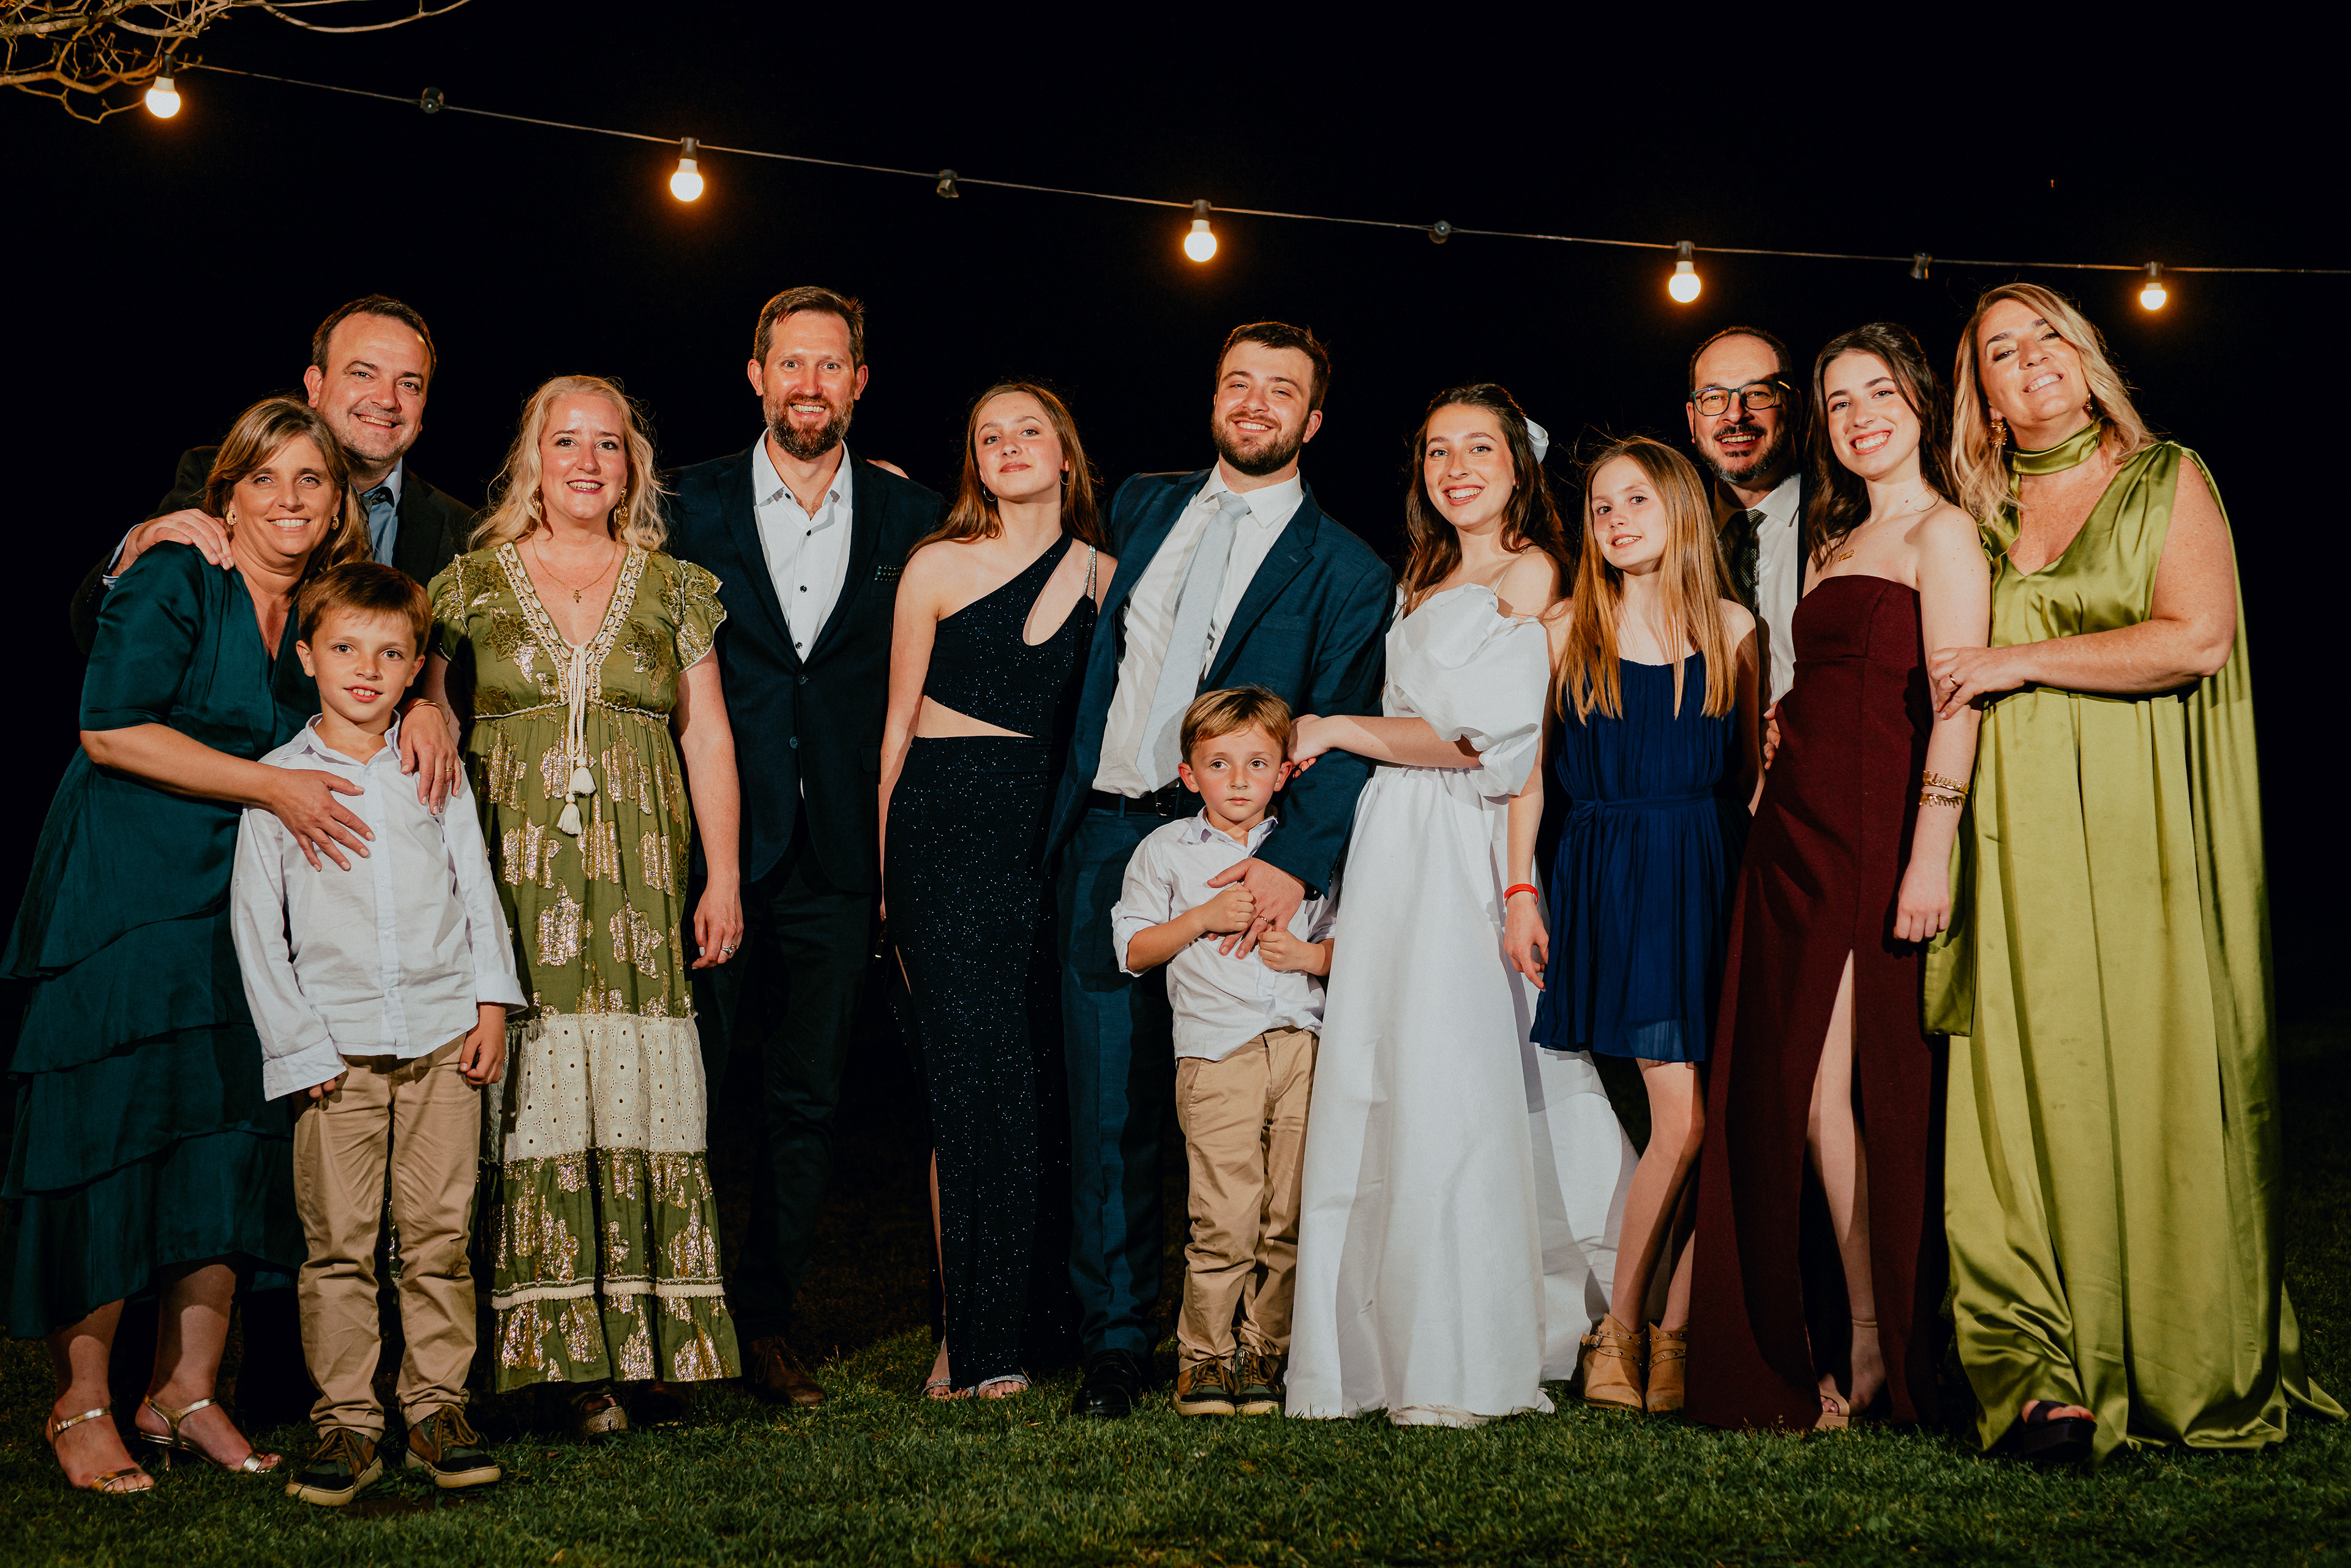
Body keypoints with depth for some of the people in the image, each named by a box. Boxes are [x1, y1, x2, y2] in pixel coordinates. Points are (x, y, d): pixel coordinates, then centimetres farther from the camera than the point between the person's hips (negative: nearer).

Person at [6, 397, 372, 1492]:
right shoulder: (174, 584, -9)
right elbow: (111, 731, -16)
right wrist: (270, 786, -16)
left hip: (244, 913, 6)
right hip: (123, 901, -6)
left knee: (233, 1139, 3)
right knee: (110, 1131, -4)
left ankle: (185, 1395, 14)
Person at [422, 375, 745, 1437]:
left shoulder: (673, 588, 12)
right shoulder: (472, 585, 9)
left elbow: (707, 737, 10)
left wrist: (723, 878, 2)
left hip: (637, 879, 1)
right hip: (514, 877, -1)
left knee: (642, 1098, -3)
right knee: (538, 1100, -5)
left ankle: (653, 1349, 2)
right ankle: (566, 1354, 0)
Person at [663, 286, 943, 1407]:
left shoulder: (910, 517, 6)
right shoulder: (693, 503, 3)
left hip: (836, 852, 2)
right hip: (715, 841, -1)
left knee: (806, 1101, 8)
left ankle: (767, 1323, 20)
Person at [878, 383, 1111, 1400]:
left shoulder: (1102, 575, 10)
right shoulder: (938, 568, 4)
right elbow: (899, 725, 7)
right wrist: (886, 862, 5)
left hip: (1056, 840, 2)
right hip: (949, 831, -2)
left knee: (1050, 1080, 0)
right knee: (973, 1082, -5)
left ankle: (1038, 1318, 15)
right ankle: (974, 1337, 3)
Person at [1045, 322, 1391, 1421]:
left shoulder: (1345, 573, 2)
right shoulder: (1141, 507, 15)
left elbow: (1340, 742, -8)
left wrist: (1294, 862, -22)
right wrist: (1067, 805, 17)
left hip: (1231, 853, -3)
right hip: (1104, 843, 3)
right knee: (1109, 1108, 1)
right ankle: (1114, 1346, 9)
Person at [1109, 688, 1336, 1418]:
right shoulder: (1166, 850, 11)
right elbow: (1132, 948, 7)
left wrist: (1309, 953, -3)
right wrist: (1204, 916, -5)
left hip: (1302, 1048, 2)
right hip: (1216, 1054, -2)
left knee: (1289, 1216, 1)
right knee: (1226, 1218, -10)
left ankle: (1263, 1352, 14)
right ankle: (1203, 1354, 5)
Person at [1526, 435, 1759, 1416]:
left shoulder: (1732, 628, 8)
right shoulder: (1566, 631, 6)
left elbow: (1756, 770, 11)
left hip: (1713, 878, 2)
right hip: (1613, 884, -2)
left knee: (1715, 1119, -2)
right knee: (1682, 1117, -9)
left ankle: (1674, 1334, 10)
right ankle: (1621, 1327, 6)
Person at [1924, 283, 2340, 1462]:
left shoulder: (2167, 480, 7)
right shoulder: (1979, 518, 17)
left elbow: (2197, 638, -8)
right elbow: (1952, 687, 25)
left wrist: (2020, 661, -8)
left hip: (2148, 834, -3)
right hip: (2024, 846, 3)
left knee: (2161, 1081, -5)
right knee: (2031, 1088, -6)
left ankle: (2196, 1373, 6)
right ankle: (2047, 1378, -7)